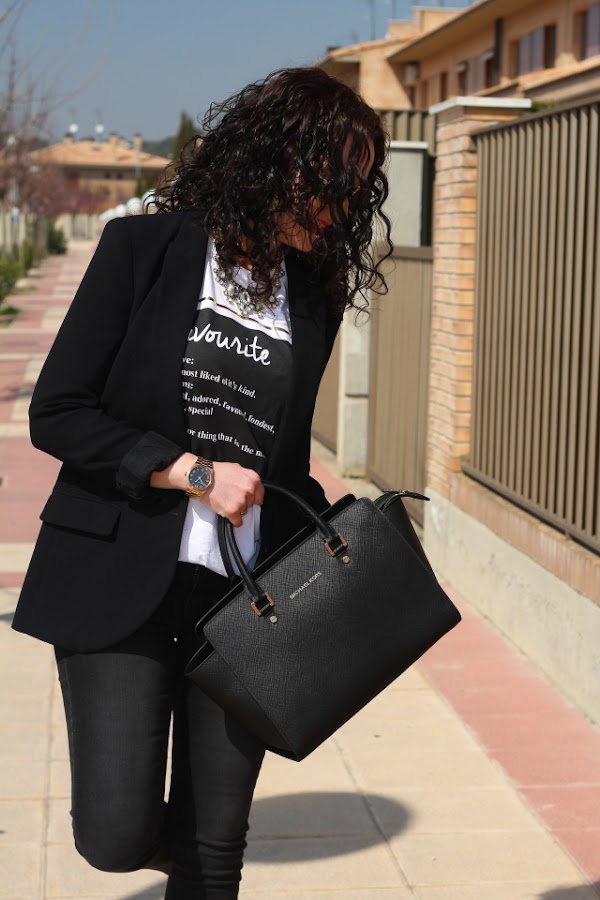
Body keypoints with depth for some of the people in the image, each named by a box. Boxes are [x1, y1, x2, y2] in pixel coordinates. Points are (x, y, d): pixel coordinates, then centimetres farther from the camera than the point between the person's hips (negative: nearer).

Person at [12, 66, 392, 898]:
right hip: (119, 583, -3)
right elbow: (56, 414, -7)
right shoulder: (144, 250, -3)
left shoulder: (314, 293, 10)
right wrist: (191, 471, -15)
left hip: (246, 594, 4)